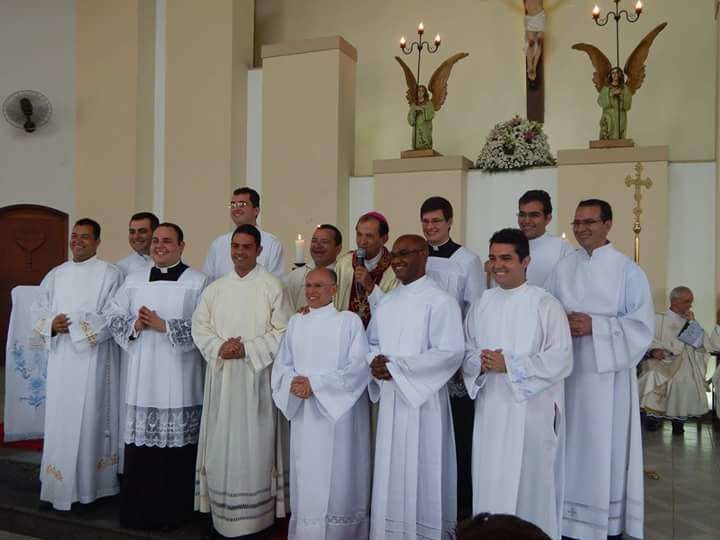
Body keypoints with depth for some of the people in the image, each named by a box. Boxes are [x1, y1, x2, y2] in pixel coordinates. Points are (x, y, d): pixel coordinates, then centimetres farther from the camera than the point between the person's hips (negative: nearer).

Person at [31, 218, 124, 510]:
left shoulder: (110, 274, -3)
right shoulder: (55, 274, 14)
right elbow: (38, 310, 12)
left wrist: (74, 324, -15)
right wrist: (51, 323, -9)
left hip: (93, 358, -5)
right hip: (60, 358, 5)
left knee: (89, 418, -2)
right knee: (59, 419, 7)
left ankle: (89, 486, 9)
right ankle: (59, 486, 18)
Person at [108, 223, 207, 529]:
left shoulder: (198, 282, 0)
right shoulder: (133, 280, 13)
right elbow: (114, 317, 13)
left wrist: (164, 326, -15)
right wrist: (135, 325, -7)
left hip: (178, 377, -3)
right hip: (142, 374, 4)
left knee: (176, 445, 1)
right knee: (140, 445, 5)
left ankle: (173, 512, 15)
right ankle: (137, 511, 18)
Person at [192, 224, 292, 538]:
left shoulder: (272, 287, -2)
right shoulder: (215, 288, 11)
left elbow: (283, 332, -7)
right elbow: (199, 326, 7)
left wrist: (248, 349, -14)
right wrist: (218, 347, -11)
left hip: (255, 376, -4)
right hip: (220, 376, 4)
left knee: (252, 444, 0)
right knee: (221, 444, 8)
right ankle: (221, 514, 20)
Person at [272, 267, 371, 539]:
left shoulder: (350, 321, -4)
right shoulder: (295, 322, 10)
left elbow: (359, 367, -11)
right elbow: (281, 364, 10)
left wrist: (315, 384, -17)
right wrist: (293, 383, -13)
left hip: (339, 413, -4)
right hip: (304, 414, 4)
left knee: (337, 479, 0)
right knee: (306, 478, 8)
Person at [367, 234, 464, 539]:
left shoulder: (439, 301, -10)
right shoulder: (387, 302, 13)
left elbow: (451, 353, -17)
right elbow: (372, 342, 17)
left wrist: (396, 367, -19)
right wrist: (374, 361, -7)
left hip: (423, 399, -7)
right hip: (390, 399, 7)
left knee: (420, 474, 1)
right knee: (391, 472, 13)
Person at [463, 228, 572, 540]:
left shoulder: (546, 305, -6)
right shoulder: (481, 305, 9)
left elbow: (561, 360, -12)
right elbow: (466, 353, 11)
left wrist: (509, 364, -19)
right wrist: (480, 363, -12)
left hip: (531, 410, -4)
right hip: (490, 409, 4)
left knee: (529, 485, 2)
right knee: (489, 483, 9)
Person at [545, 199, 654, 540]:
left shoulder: (628, 271, -2)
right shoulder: (562, 269, 7)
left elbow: (642, 325, -8)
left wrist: (595, 326, -17)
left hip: (608, 373, -3)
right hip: (568, 370, 3)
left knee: (607, 447, 2)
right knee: (572, 445, 8)